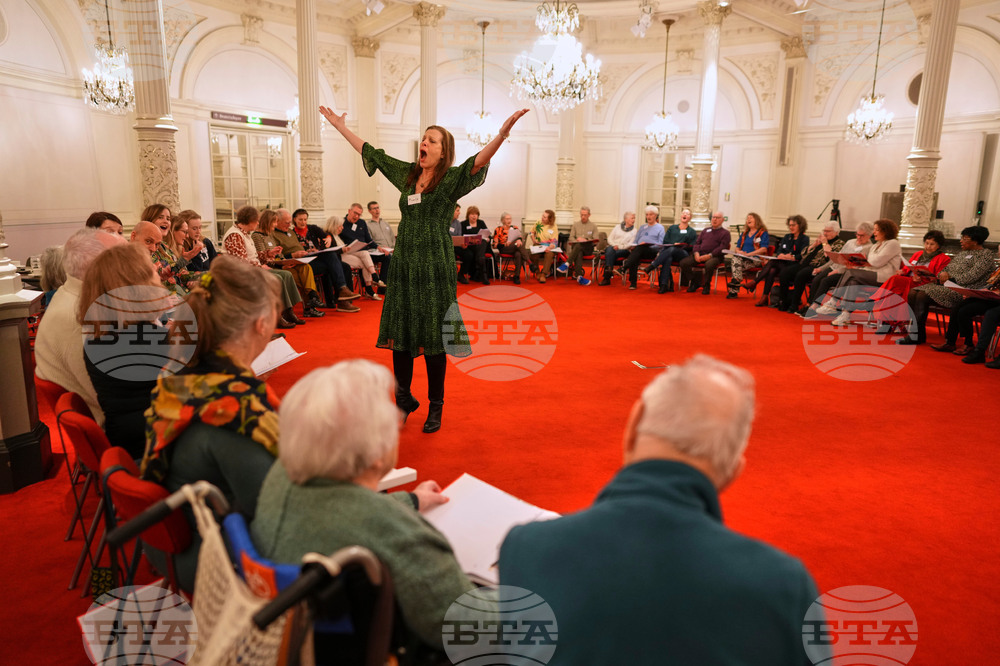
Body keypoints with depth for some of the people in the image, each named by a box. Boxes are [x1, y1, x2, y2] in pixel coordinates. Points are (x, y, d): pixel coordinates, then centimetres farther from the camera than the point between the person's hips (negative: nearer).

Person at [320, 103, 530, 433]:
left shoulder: (451, 180, -4)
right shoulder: (407, 174, 12)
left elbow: (479, 160, -21)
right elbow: (371, 153, 23)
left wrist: (504, 131, -37)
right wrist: (340, 126, 29)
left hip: (434, 267, -5)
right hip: (403, 264, 5)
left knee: (433, 338, 0)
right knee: (399, 332, 8)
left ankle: (436, 407, 13)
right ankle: (404, 399, 25)